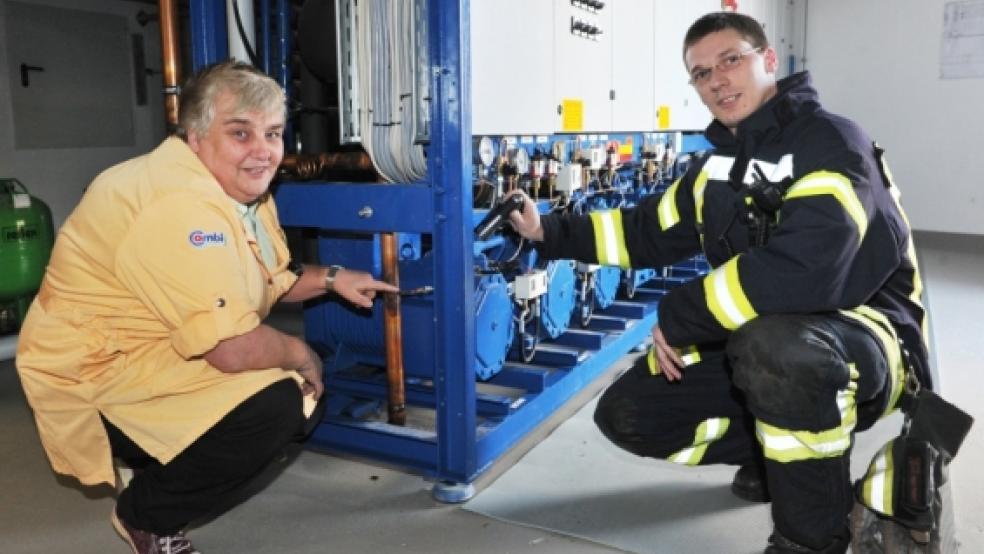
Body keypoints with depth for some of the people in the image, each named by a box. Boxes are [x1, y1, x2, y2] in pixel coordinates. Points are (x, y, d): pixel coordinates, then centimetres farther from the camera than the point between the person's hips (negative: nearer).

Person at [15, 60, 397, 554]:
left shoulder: (245, 189, 4)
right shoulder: (181, 204, -28)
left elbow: (271, 282, 18)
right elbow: (233, 349, -31)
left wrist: (330, 279, 1)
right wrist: (300, 355, -13)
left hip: (153, 358, 10)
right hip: (97, 380, -10)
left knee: (295, 387, 9)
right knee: (275, 405, -24)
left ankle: (152, 465, 19)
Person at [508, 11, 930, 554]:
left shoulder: (831, 143, -18)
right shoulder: (716, 166, 8)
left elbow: (799, 270, -34)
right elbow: (646, 233, 17)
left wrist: (680, 318, -24)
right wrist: (549, 231, 7)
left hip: (862, 333, -7)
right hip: (752, 342, 8)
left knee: (774, 344, -43)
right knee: (626, 414, 0)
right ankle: (772, 453, 19)